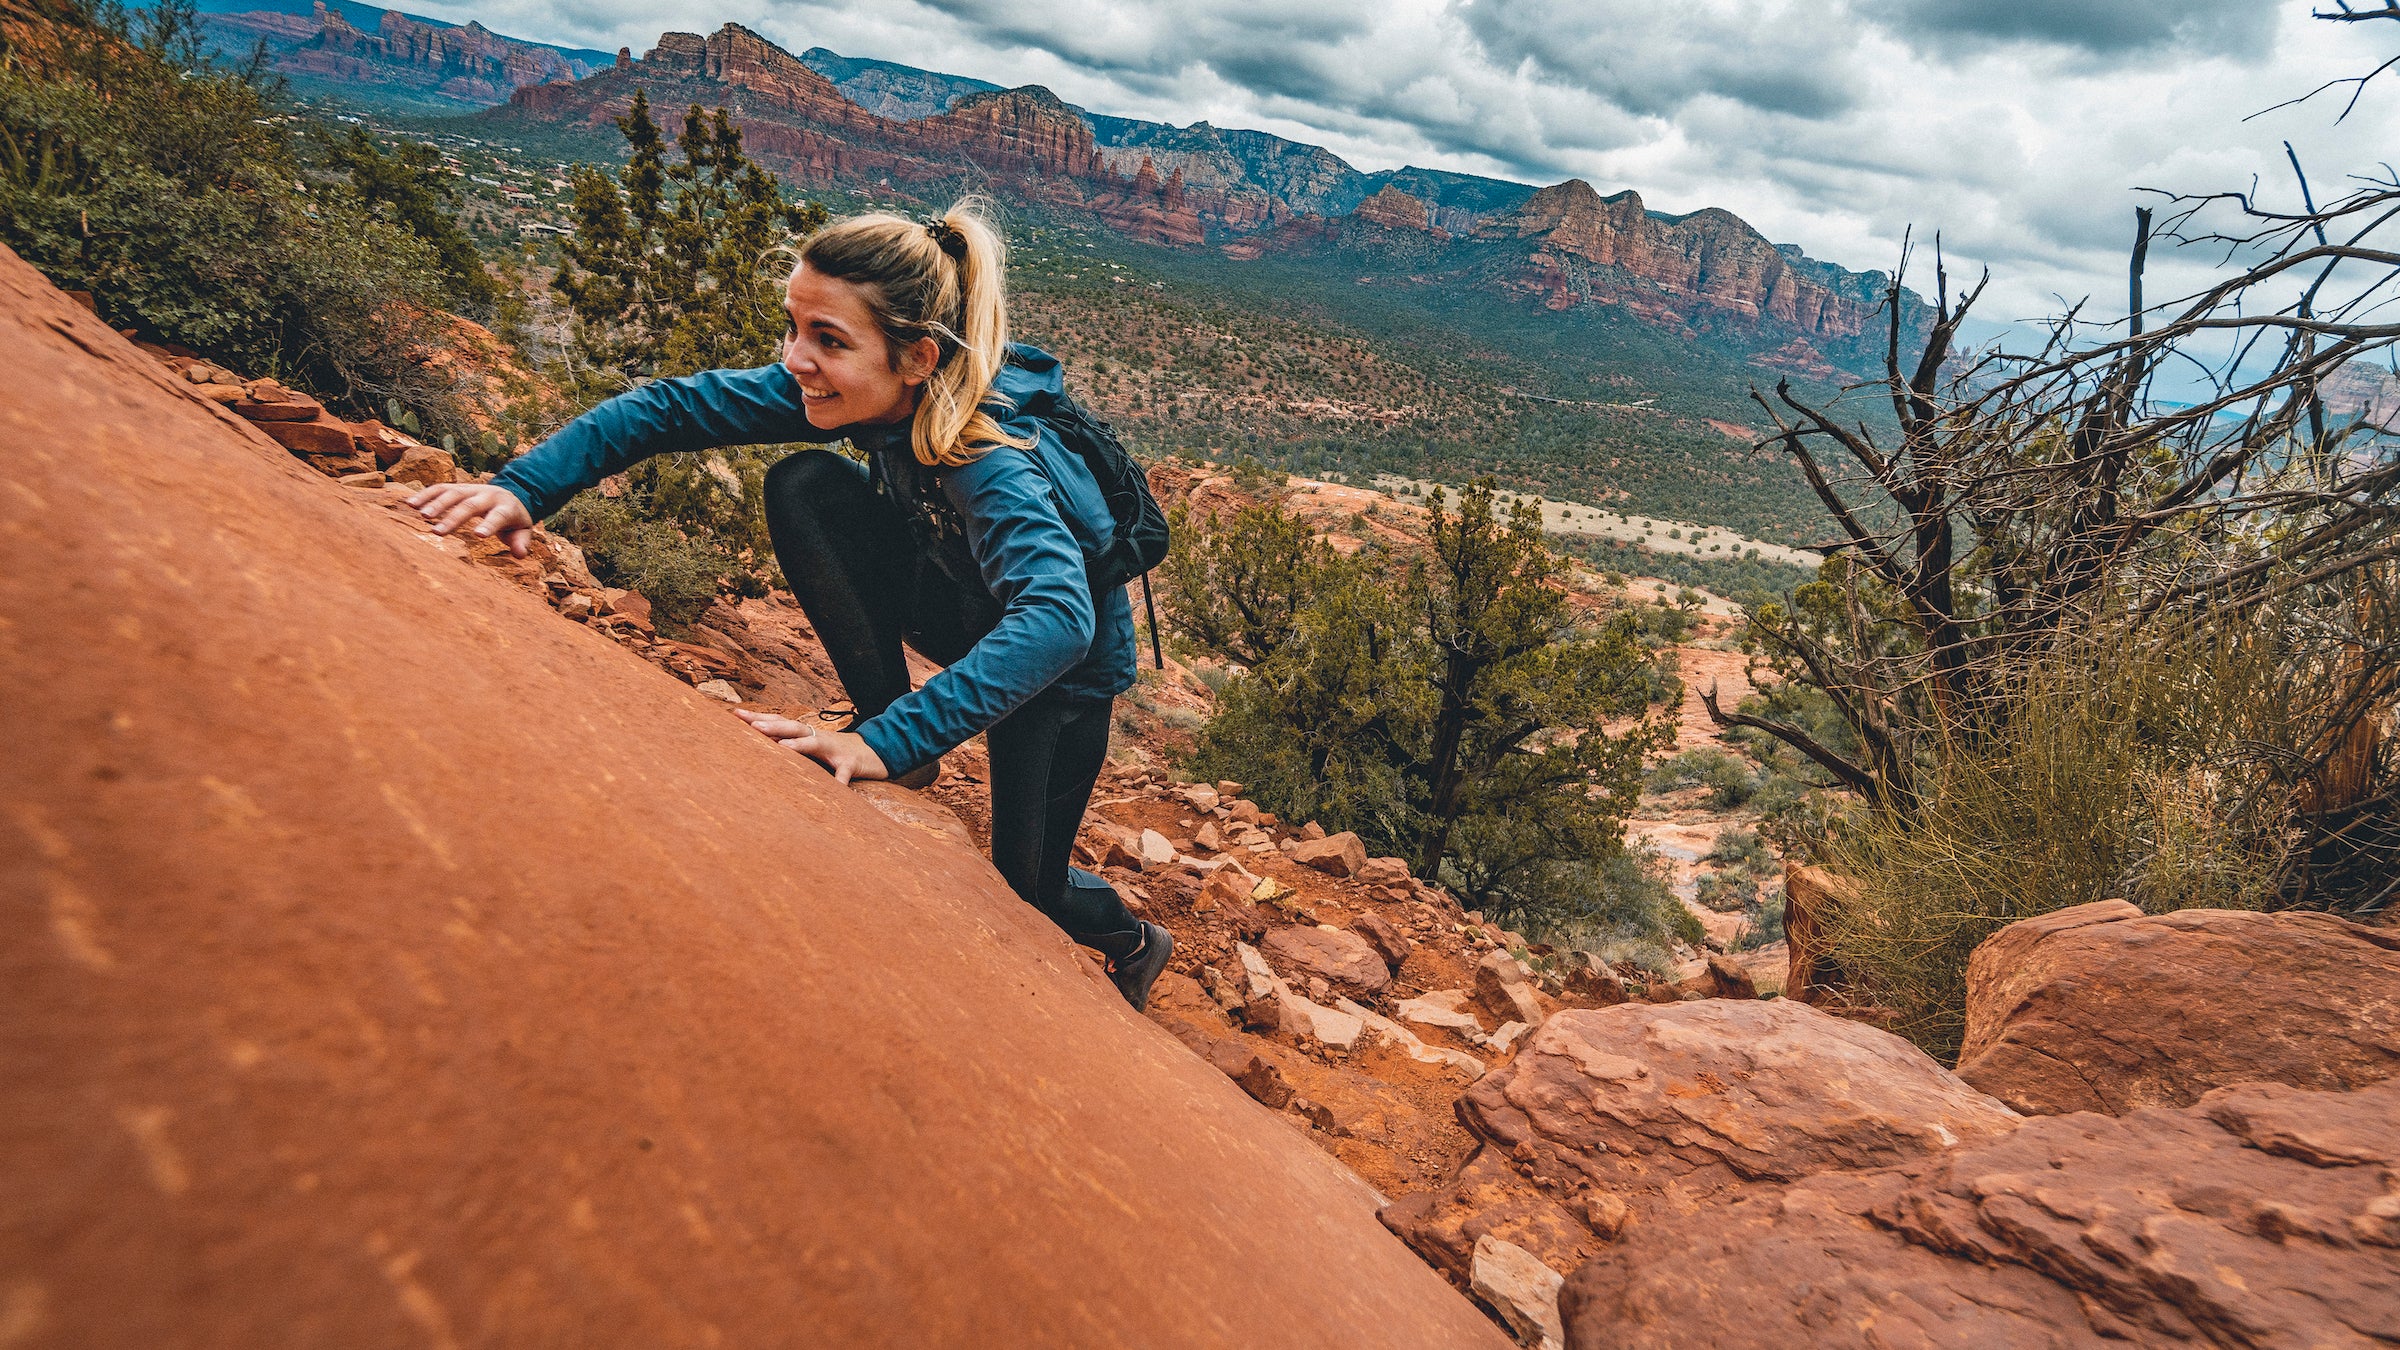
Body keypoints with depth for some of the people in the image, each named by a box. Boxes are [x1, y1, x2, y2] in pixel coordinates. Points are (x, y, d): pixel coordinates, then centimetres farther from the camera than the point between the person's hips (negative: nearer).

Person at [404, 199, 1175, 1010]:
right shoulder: (849, 390, -21)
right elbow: (672, 407, -16)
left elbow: (1056, 621, -55)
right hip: (964, 604, 5)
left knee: (1024, 890, -1)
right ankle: (881, 710, -4)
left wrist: (888, 744, -62)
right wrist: (523, 488, -29)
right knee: (802, 486, -19)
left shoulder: (995, 462, -40)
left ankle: (1133, 943, 35)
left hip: (1063, 662, -5)